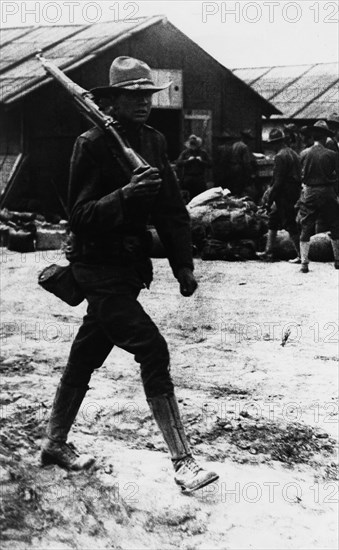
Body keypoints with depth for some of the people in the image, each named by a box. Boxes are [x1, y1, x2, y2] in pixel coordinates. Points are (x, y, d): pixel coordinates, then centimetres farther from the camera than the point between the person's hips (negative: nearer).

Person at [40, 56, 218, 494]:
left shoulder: (154, 142, 8)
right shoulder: (92, 145, -13)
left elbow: (172, 207, 9)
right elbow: (81, 216, -17)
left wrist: (182, 265, 4)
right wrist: (125, 194, -32)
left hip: (129, 269, 7)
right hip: (100, 270, -7)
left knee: (85, 358, 17)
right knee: (152, 350, -14)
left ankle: (55, 444, 32)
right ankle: (182, 461, -8)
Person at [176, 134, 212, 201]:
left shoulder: (203, 152, 10)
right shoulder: (185, 152, 7)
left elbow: (209, 164, 6)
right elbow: (178, 163, -2)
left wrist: (201, 161, -8)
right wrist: (188, 160, -11)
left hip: (200, 178, 0)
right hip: (188, 178, 0)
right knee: (191, 197, -1)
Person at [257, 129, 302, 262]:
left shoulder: (280, 157, -16)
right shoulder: (293, 154, 13)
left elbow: (278, 182, -20)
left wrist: (269, 199, -14)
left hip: (284, 196, -10)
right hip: (294, 194, 10)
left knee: (290, 226, -4)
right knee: (273, 219, 18)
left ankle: (301, 256, 0)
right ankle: (269, 252, 22)